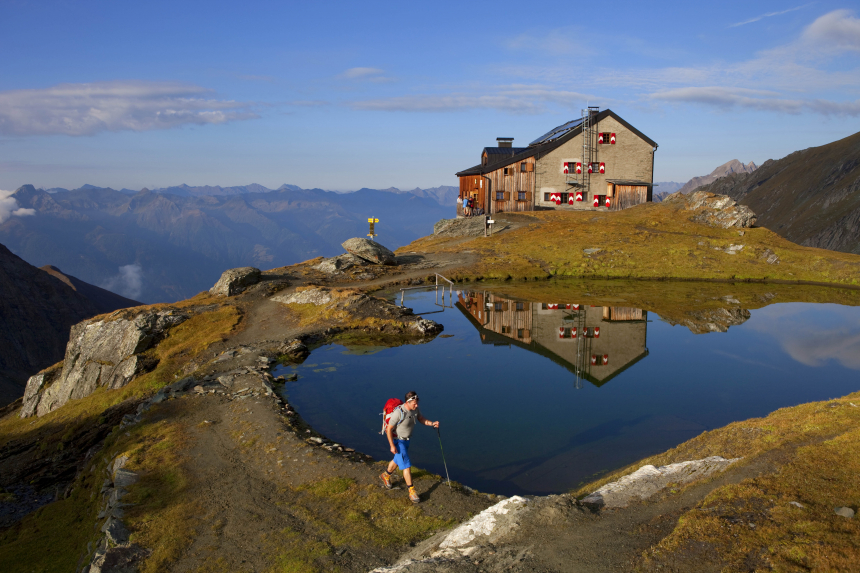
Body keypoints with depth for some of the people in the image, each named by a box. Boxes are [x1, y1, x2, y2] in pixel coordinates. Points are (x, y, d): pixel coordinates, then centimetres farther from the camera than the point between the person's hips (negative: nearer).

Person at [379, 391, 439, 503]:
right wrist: (392, 446, -23)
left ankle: (385, 475, 51)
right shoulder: (398, 413, -33)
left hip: (406, 439, 8)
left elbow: (421, 419, 3)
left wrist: (432, 423, -16)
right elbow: (389, 429, -24)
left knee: (398, 460, 26)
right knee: (406, 465, -8)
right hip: (397, 441, -8)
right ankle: (412, 492, 1)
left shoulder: (415, 408, -12)